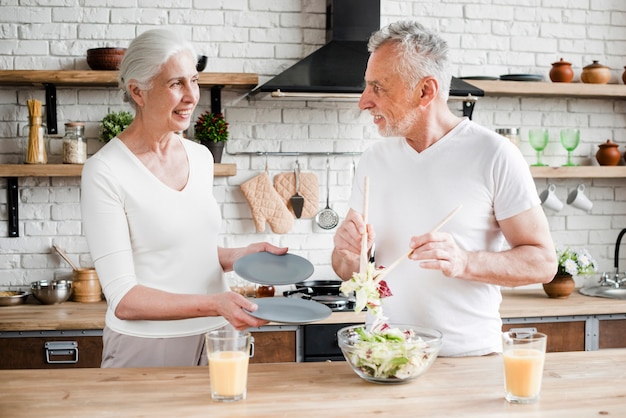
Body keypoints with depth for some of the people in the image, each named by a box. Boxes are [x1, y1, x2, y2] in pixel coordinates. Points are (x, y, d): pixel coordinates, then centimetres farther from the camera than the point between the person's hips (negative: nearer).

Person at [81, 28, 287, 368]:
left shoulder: (201, 157, 5)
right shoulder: (105, 172, -15)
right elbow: (122, 299, -18)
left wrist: (242, 255, 1)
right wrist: (213, 304, -28)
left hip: (216, 339, 6)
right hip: (148, 348, -6)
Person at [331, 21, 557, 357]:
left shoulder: (494, 155, -7)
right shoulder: (373, 159, 7)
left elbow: (543, 262, -7)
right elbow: (346, 271, 13)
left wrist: (464, 262, -22)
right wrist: (350, 253, -10)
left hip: (469, 355, -4)